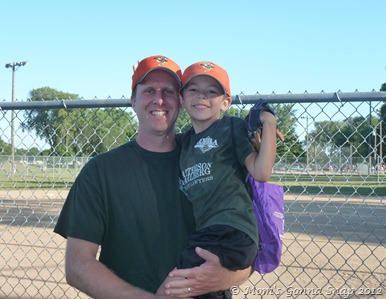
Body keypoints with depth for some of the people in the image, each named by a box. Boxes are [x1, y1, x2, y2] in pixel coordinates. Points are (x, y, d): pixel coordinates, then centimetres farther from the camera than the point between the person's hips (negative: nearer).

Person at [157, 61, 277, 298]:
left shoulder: (233, 127, 4)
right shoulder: (183, 141, 22)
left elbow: (261, 172, -7)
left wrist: (269, 125, -10)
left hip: (231, 232, -7)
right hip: (199, 238, 7)